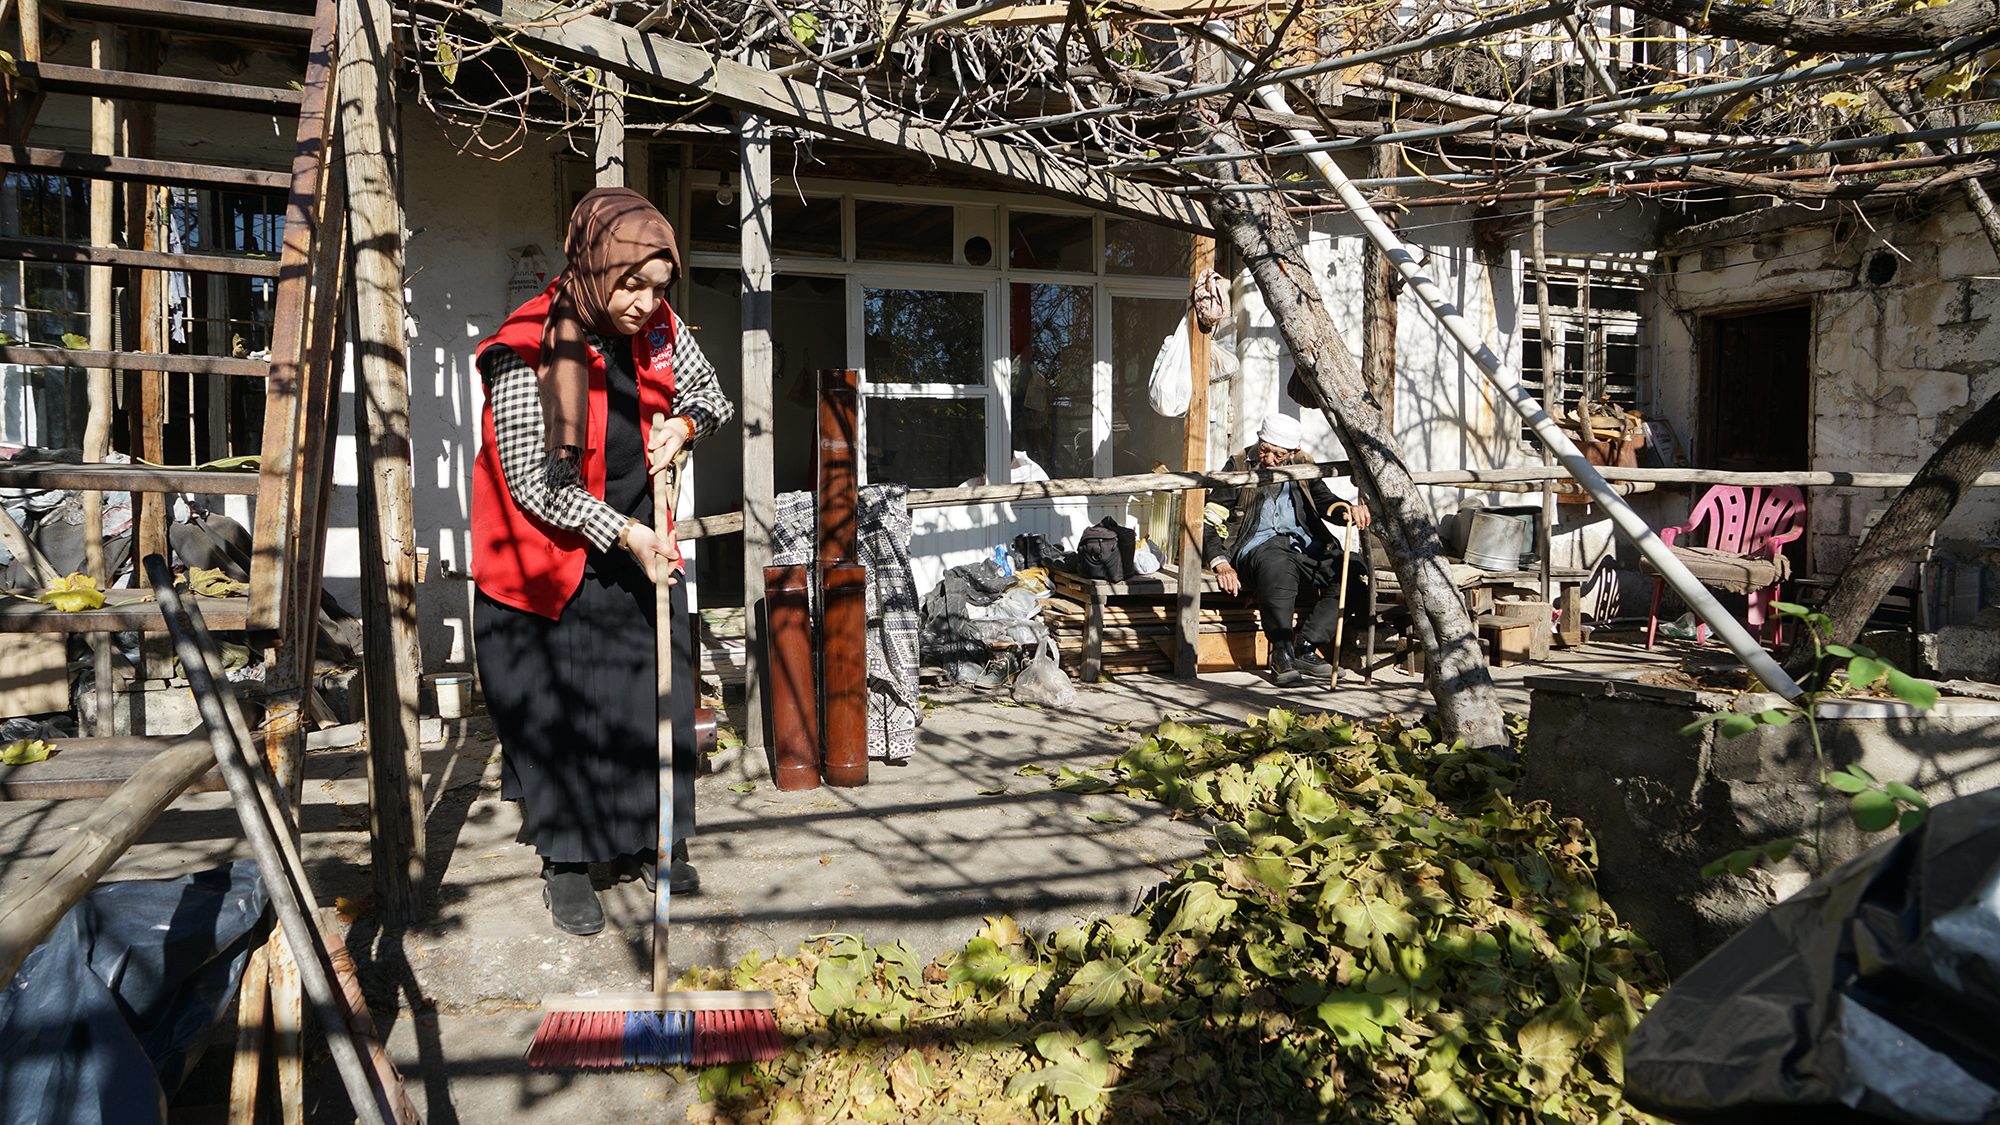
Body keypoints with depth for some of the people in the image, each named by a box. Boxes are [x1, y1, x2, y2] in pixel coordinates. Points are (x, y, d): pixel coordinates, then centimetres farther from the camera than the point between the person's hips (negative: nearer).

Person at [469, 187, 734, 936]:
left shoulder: (657, 330, -6)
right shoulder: (528, 353, -23)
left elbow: (712, 395, 12)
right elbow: (534, 485, -21)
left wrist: (684, 423, -10)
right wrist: (622, 531, -25)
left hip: (638, 548, 6)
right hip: (550, 559, -5)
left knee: (654, 694, 11)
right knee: (555, 713, 4)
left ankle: (642, 842, 30)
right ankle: (565, 866, 22)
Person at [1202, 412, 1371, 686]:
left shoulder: (1302, 467, 18)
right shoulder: (1237, 468, 7)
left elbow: (1324, 499, 6)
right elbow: (1210, 522, 4)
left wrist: (1347, 510, -20)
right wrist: (1221, 564, -13)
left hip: (1305, 545, 4)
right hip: (1258, 545, -4)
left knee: (1352, 574, -23)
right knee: (1279, 566, -40)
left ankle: (1304, 647, -25)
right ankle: (1282, 653, -37)